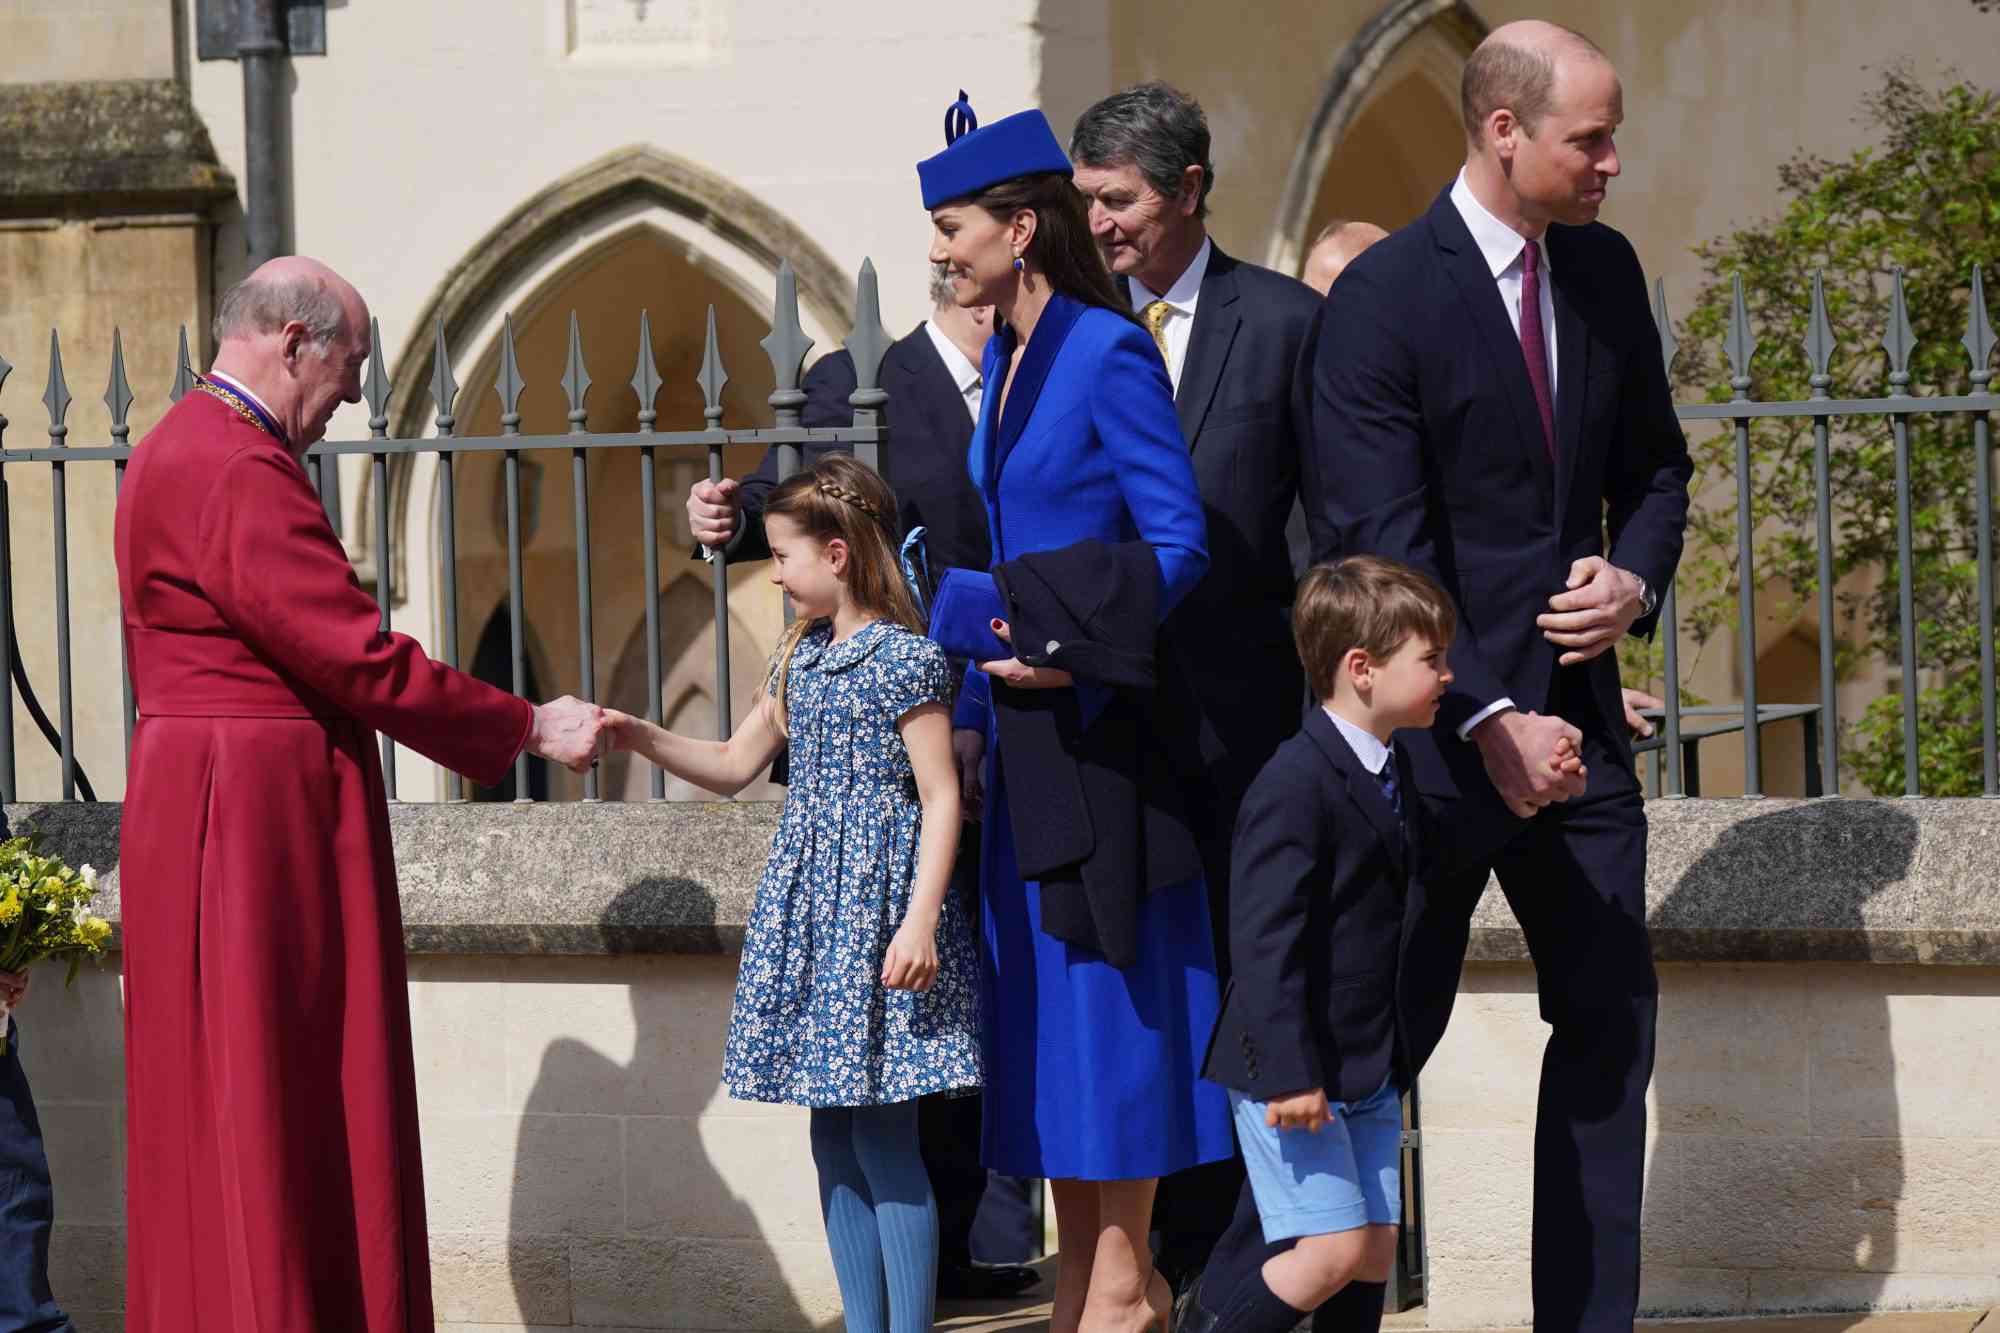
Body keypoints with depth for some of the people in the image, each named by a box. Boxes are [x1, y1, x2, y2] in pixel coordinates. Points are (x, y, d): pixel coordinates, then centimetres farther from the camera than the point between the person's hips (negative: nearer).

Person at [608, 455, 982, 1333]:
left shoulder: (906, 659, -10)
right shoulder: (801, 658, 14)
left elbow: (941, 797, -12)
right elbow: (734, 767, 22)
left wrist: (920, 921, -19)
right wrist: (646, 740, 7)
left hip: (878, 900, -8)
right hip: (808, 909, 8)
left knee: (883, 1139, -8)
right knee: (833, 1140, 10)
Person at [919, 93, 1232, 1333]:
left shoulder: (1110, 356, -13)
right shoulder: (1008, 360, 13)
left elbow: (1180, 542, -17)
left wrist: (1077, 654, -24)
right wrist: (973, 692, 17)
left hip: (1102, 723, -9)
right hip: (1027, 730, 9)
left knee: (1107, 989, -5)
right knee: (1046, 997, 10)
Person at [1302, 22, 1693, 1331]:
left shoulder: (1606, 269, 7)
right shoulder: (1383, 298, -13)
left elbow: (1654, 462, 19)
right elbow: (1383, 547, -17)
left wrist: (1638, 575, -4)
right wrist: (1489, 722, -24)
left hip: (1574, 713, 7)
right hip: (1438, 723, -6)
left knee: (1612, 1020, 8)